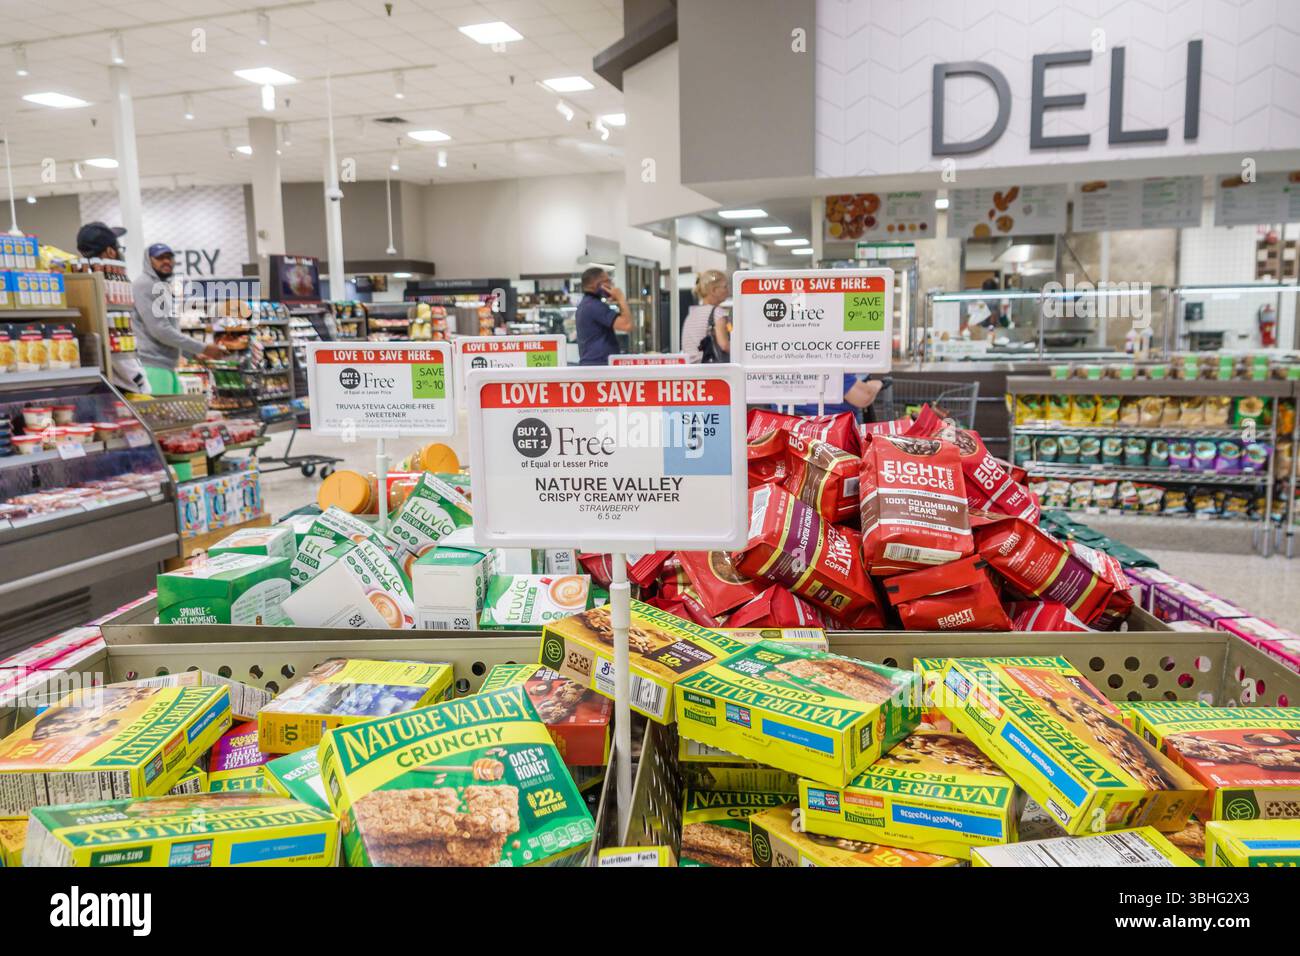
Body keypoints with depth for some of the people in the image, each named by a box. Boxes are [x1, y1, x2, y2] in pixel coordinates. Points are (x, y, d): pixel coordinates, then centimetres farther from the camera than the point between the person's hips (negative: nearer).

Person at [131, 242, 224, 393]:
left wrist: (194, 354, 14)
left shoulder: (166, 286, 21)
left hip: (169, 366, 9)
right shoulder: (144, 285, -8)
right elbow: (160, 330, -17)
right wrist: (203, 348, -15)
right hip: (153, 367, -9)